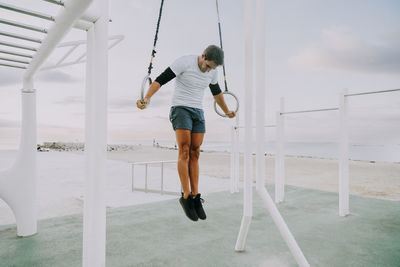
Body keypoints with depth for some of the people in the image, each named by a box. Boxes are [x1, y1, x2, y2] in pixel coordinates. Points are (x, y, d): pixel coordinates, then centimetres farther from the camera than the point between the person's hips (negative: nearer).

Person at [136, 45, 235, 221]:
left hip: (198, 113, 5)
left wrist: (227, 111, 36)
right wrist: (146, 99, -31)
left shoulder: (212, 71, 7)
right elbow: (160, 80, -16)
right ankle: (186, 197, -12)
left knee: (194, 154, -2)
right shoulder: (184, 62, -11)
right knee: (184, 151, -18)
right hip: (180, 109, -5)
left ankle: (195, 198, 0)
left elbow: (216, 91, 25)